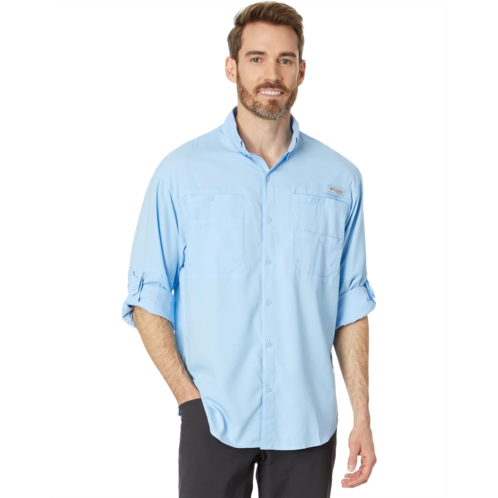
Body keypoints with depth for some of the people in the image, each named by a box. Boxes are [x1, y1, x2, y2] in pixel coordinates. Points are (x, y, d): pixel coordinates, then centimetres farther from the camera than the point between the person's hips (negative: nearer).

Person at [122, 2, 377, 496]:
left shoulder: (340, 178, 4)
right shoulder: (181, 172, -2)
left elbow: (351, 305, 5)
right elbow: (148, 298, -2)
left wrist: (362, 416, 2)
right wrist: (189, 396, -10)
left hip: (308, 425, 2)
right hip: (214, 420, -1)